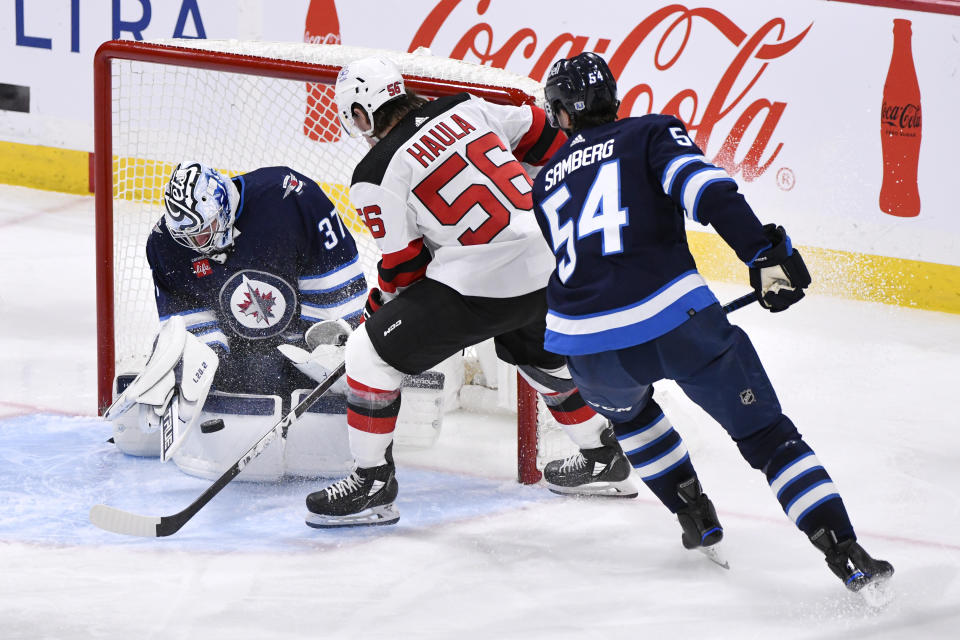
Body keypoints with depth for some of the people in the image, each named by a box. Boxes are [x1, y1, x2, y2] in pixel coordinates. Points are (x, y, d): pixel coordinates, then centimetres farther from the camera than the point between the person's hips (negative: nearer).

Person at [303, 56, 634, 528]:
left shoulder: (377, 175, -6)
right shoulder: (464, 109, 9)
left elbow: (403, 264, -1)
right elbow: (538, 135, 17)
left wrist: (376, 309, 18)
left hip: (482, 286, -7)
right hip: (551, 265, 7)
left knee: (371, 352, 3)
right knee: (540, 355, 35)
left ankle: (374, 484, 6)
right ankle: (608, 460, 49)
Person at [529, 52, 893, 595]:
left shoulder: (546, 183, 25)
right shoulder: (652, 134, 12)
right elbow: (703, 188, -9)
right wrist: (765, 250, -15)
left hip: (588, 348, 3)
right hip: (676, 320, -3)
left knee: (624, 408, 39)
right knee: (768, 436, 6)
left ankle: (693, 511, 32)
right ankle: (847, 554, -7)